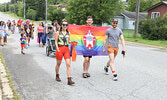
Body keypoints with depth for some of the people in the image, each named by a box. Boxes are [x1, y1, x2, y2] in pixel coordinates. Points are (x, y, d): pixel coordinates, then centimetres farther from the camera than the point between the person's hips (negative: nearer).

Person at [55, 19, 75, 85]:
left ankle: (69, 80, -10)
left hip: (66, 49, 2)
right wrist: (57, 48, -14)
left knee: (68, 64, -9)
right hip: (59, 49, -2)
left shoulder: (68, 33, 9)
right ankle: (57, 76, 37)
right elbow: (56, 41, 0)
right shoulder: (58, 32, 0)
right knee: (58, 63, 13)